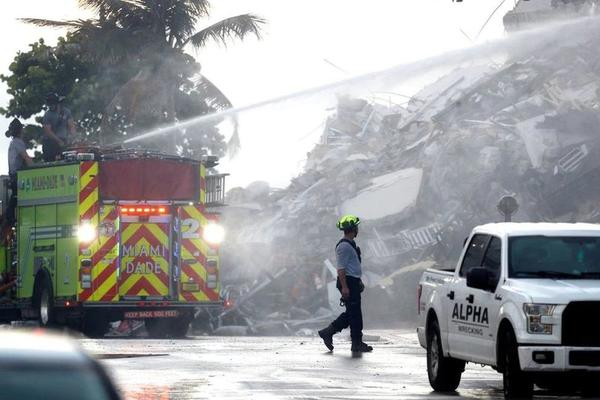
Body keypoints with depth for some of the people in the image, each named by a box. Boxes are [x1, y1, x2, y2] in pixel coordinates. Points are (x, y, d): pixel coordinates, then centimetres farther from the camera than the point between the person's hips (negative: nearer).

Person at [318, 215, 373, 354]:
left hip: (353, 282, 10)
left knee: (351, 313, 12)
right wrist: (344, 287, -24)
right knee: (355, 313, -5)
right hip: (347, 282, -10)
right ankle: (357, 343, 1)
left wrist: (359, 282, 29)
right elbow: (341, 268, -21)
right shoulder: (344, 246, -16)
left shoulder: (351, 244, 17)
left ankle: (327, 332, 15)